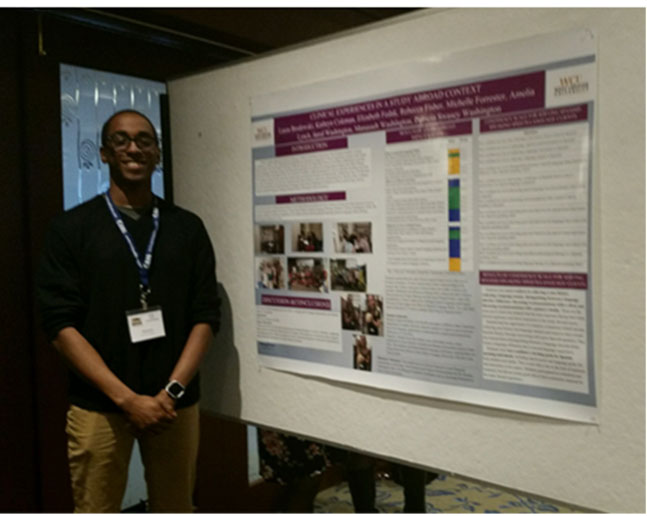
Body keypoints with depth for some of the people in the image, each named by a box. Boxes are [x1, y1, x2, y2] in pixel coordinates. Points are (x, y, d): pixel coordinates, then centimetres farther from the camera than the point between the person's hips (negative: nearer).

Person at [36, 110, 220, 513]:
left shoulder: (188, 227, 5)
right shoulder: (72, 228, 0)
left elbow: (206, 316, 2)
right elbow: (61, 325, -6)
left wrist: (172, 391, -11)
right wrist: (127, 398, -14)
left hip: (176, 403, 2)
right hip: (99, 405, -1)